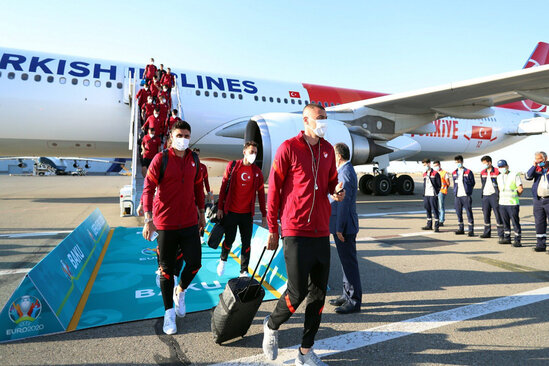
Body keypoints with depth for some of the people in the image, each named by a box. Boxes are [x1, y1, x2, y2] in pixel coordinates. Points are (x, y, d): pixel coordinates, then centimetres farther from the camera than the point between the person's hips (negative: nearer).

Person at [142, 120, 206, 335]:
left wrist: (201, 213, 19)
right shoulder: (161, 159, -7)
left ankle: (180, 291, 32)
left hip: (189, 222, 4)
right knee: (166, 269, 6)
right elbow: (148, 188, -11)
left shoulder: (193, 160, 7)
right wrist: (149, 219, -18)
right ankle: (169, 312, 23)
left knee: (195, 262, 1)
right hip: (165, 223, -3)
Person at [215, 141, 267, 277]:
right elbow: (224, 187, 2)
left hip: (247, 213, 2)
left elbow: (261, 193, 8)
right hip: (231, 212, -2)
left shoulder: (257, 171, 5)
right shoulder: (232, 166, 0)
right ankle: (223, 260, 34)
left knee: (246, 243, 4)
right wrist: (220, 208, 0)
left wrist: (264, 214, 7)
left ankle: (244, 272, 15)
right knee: (229, 240, 4)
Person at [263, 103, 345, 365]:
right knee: (297, 291, -5)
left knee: (318, 292, 8)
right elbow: (274, 189, -3)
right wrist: (272, 229, -2)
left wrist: (336, 191, -1)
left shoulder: (327, 150, 13)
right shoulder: (288, 148, -4)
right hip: (296, 231, -6)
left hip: (321, 232, 6)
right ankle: (272, 326, 27)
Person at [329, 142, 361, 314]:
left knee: (349, 262, -4)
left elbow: (344, 201, -21)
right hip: (342, 225, 11)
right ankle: (347, 295, 28)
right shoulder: (346, 171, 17)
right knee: (346, 261, 17)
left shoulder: (345, 173, -16)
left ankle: (354, 301, 4)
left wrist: (339, 227, -21)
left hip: (344, 226, -11)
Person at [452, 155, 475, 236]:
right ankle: (461, 229, 21)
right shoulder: (454, 173, 14)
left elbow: (472, 183, 2)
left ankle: (471, 230, -1)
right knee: (458, 213, 10)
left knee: (469, 213, -5)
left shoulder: (468, 172, -1)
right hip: (457, 196, 5)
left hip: (466, 195, -5)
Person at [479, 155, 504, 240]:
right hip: (485, 195, 6)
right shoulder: (482, 172, 12)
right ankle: (487, 232, 20)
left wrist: (499, 195, -9)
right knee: (486, 214, 10)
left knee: (498, 214, -6)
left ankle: (501, 234, -2)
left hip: (494, 195, -6)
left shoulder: (497, 172, -6)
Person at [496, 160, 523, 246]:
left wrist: (514, 196, 4)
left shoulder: (515, 175, -5)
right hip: (502, 203, 6)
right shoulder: (499, 177, 13)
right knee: (505, 222, 11)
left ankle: (517, 240, 0)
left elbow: (520, 189, -6)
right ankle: (507, 238, 21)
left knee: (515, 222, -3)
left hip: (513, 203, -6)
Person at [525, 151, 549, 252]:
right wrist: (534, 166, -9)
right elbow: (528, 177, -4)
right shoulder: (536, 168, 10)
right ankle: (541, 244, 13)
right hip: (538, 199, 4)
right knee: (539, 223, 6)